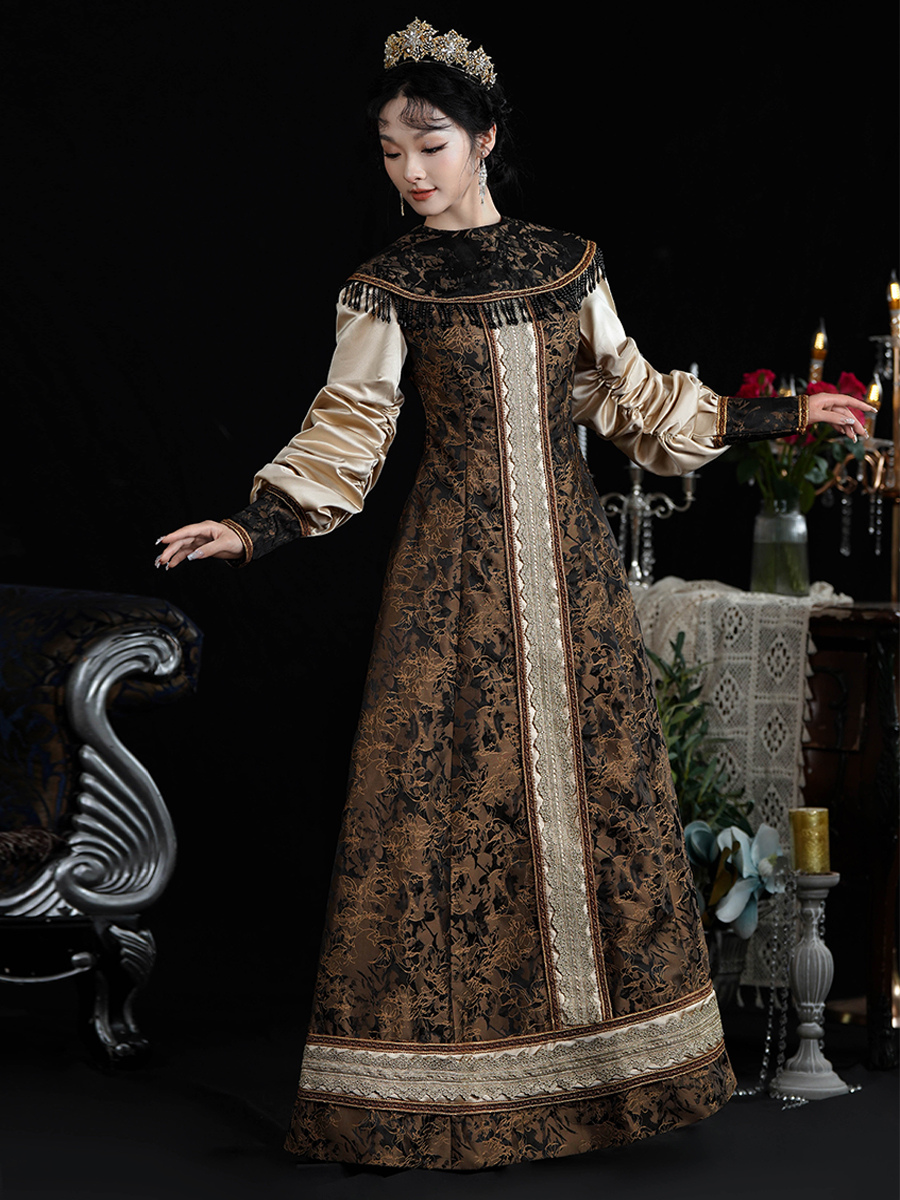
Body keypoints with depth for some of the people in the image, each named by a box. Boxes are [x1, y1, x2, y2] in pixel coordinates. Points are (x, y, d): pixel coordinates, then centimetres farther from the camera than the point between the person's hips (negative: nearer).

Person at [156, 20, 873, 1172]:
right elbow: (348, 428, -3)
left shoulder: (568, 263, 6)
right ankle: (442, 1064, 3)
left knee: (595, 771, 5)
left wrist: (782, 416, 11)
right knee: (444, 781, -5)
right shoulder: (388, 286, -1)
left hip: (568, 554, 3)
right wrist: (254, 525, -17)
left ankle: (602, 1033, 16)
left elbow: (634, 396, 12)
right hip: (454, 563, -2)